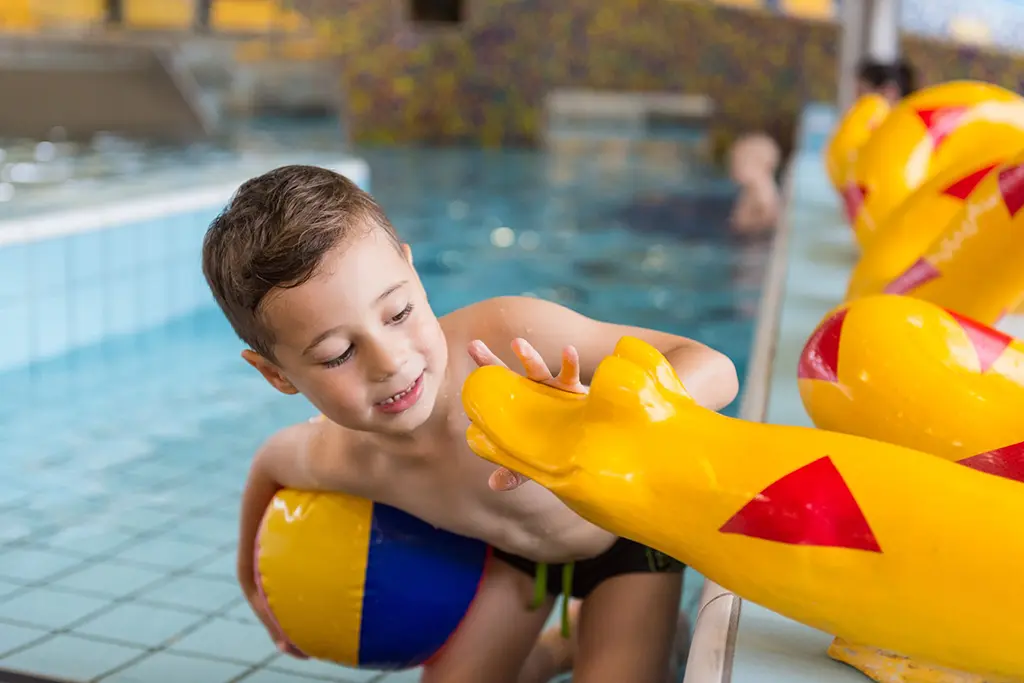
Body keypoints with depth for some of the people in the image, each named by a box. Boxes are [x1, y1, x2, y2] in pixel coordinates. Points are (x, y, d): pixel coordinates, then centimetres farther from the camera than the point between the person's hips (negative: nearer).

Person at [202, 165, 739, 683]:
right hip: (511, 549, 4)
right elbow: (269, 459, -1)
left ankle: (660, 634, 21)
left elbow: (712, 370, -42)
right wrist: (252, 576, 12)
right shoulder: (334, 461, -27)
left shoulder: (508, 335, -43)